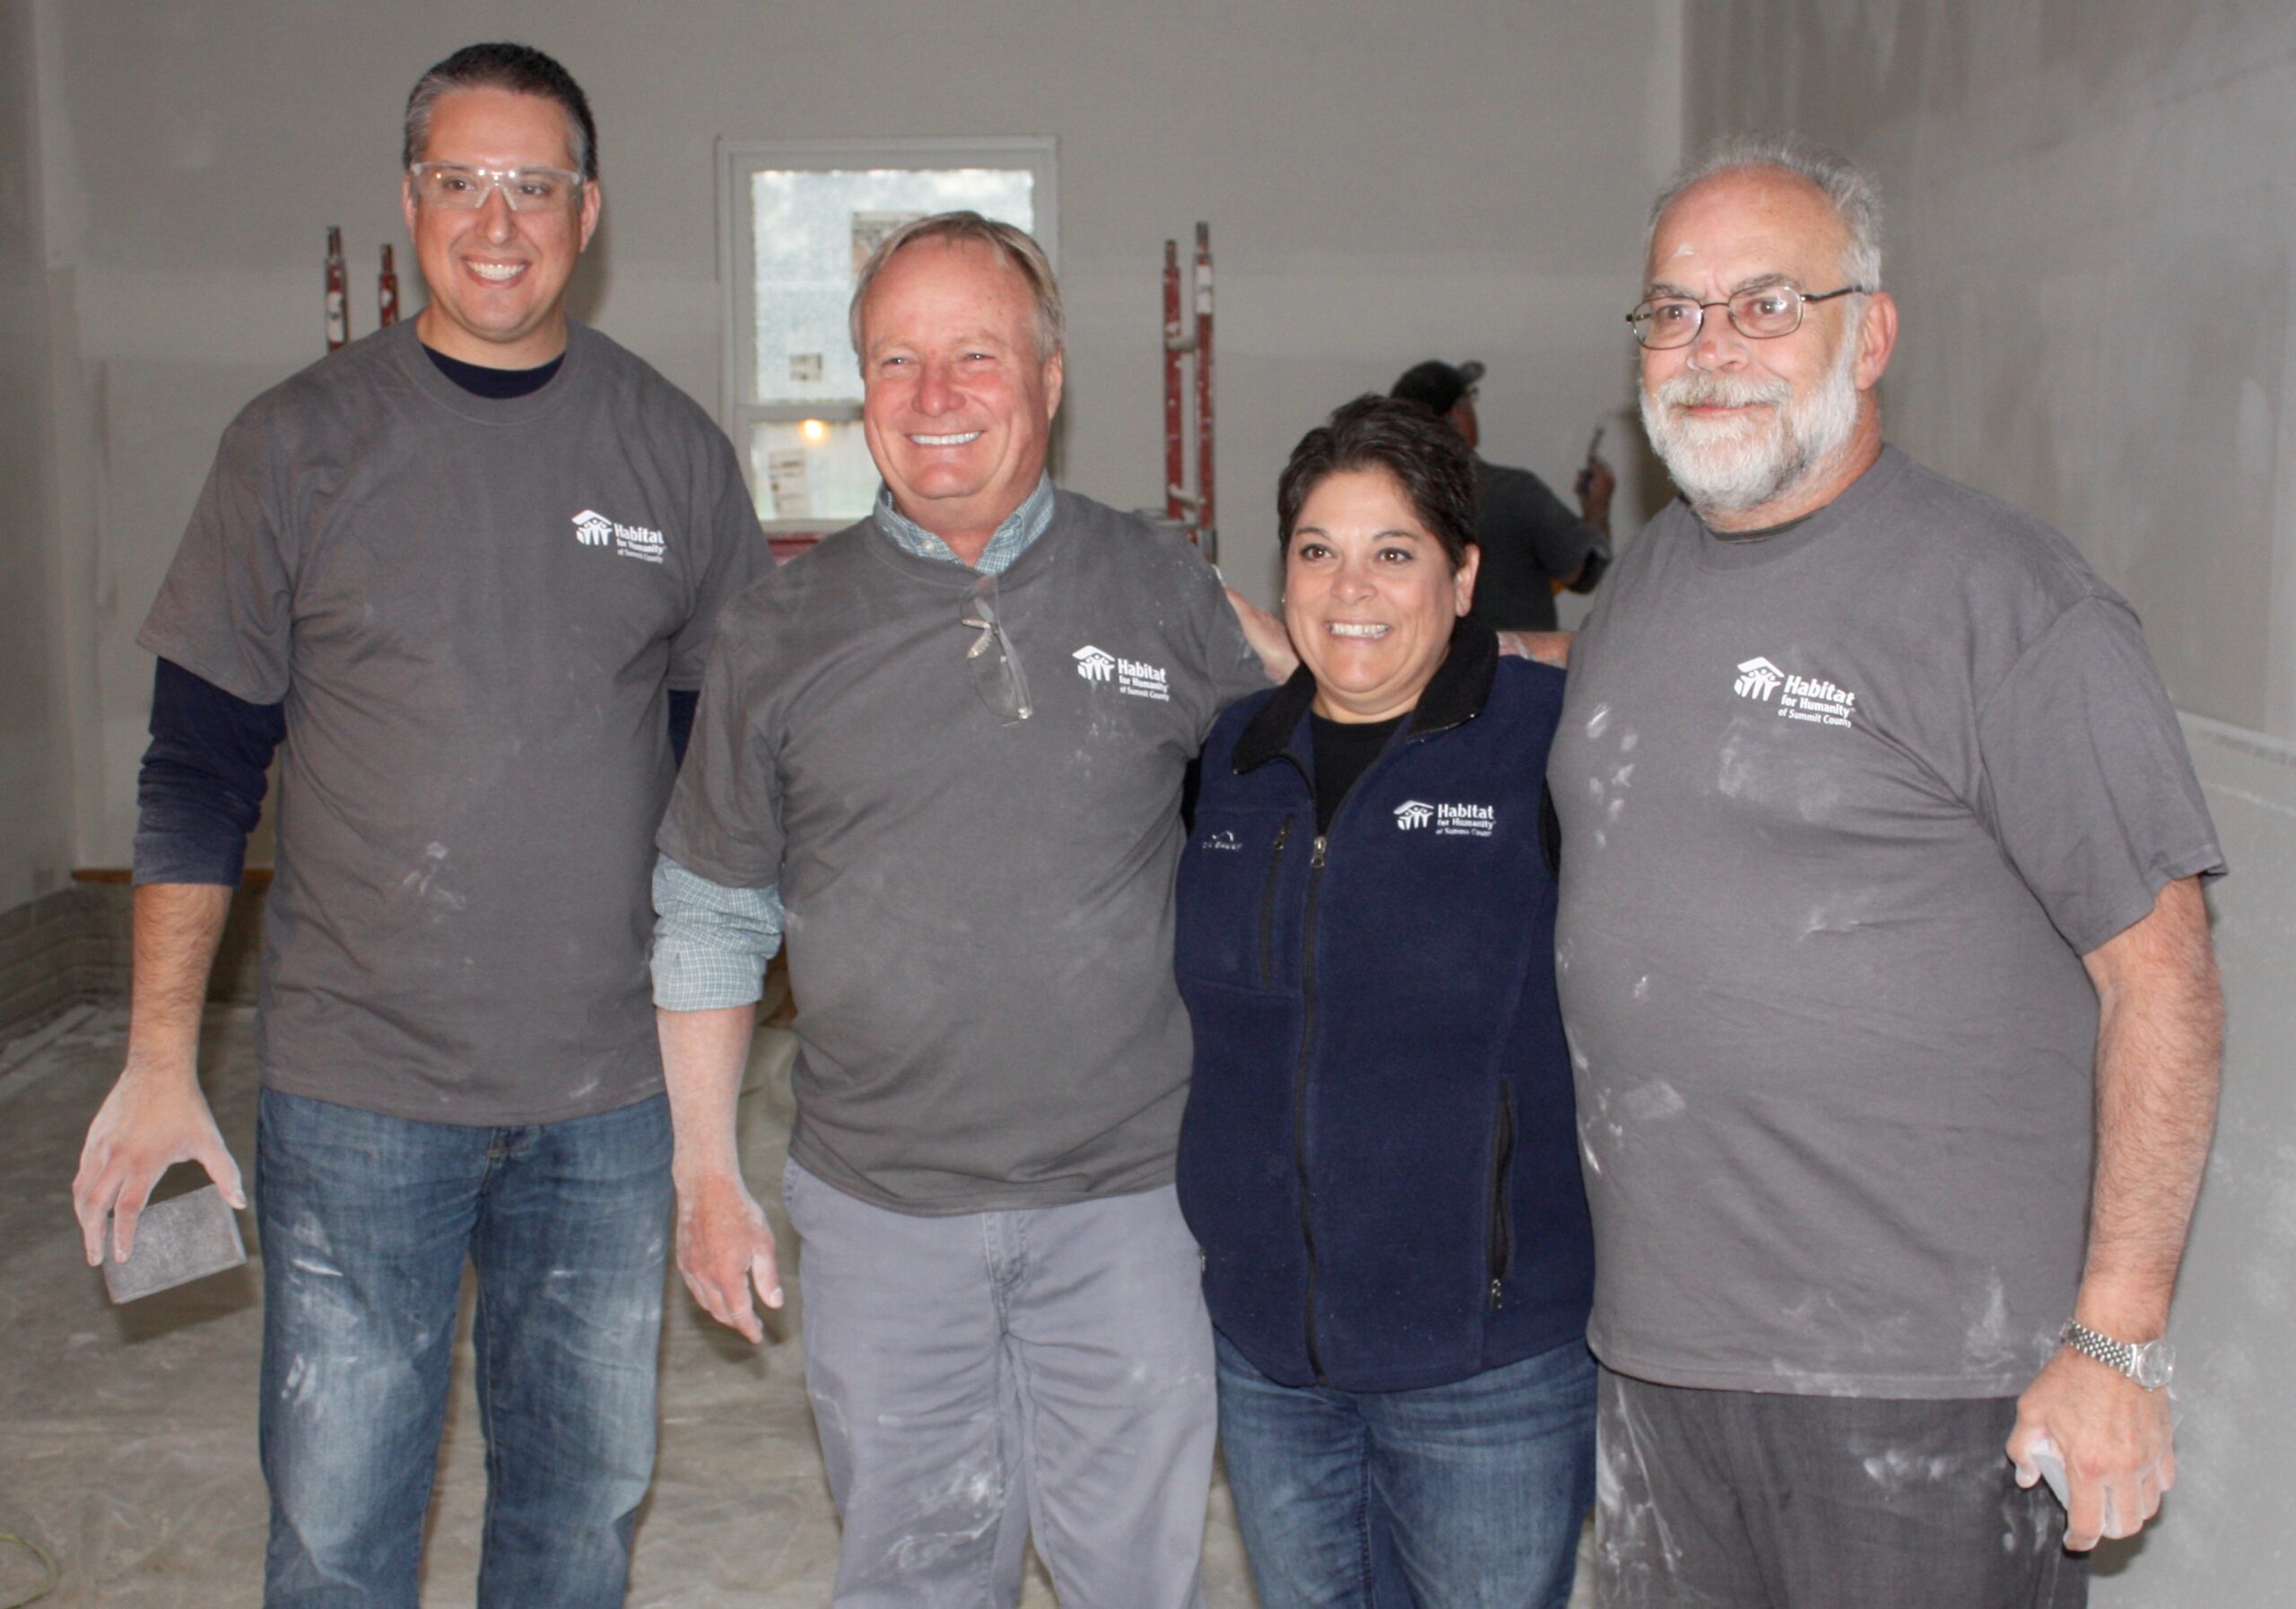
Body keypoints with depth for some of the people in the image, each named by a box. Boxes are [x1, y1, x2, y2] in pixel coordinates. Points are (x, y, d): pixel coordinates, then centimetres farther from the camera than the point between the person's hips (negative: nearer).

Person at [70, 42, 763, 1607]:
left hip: (612, 1092, 2)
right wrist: (160, 1059, -4)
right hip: (355, 1093, -1)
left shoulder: (676, 451, 2)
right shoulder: (301, 443, -2)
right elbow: (200, 768, 0)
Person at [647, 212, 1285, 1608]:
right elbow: (711, 919, 7)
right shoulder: (784, 630, 1)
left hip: (1128, 1195, 0)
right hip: (880, 1214, 1)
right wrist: (708, 1177, 6)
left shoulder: (1165, 592, 0)